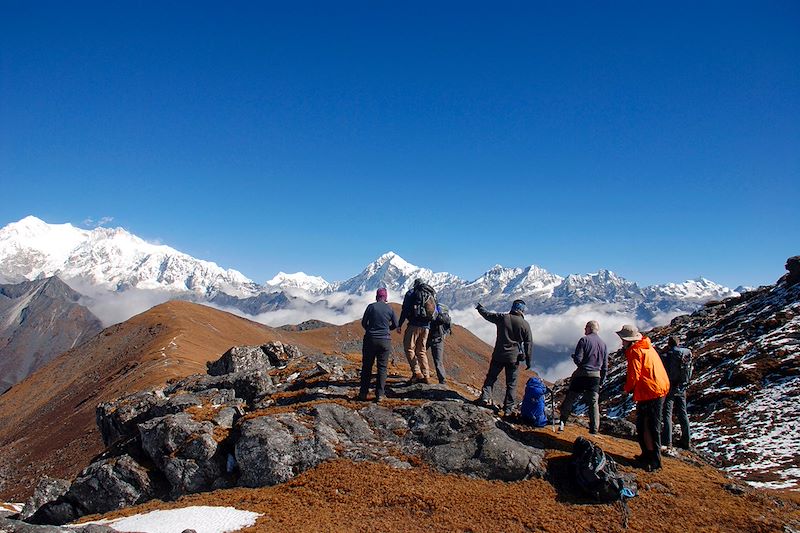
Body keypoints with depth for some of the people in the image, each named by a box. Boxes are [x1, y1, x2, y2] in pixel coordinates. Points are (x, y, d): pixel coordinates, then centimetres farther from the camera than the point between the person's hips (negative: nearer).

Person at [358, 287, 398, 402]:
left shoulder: (371, 306, -4)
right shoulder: (390, 309, 1)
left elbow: (363, 323, 0)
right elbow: (395, 325, 9)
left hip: (370, 339, -1)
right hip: (385, 341, 1)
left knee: (367, 366, 8)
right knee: (382, 368, 8)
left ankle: (363, 393, 10)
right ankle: (379, 394, 6)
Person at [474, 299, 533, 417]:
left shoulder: (502, 318, -4)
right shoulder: (525, 324, -6)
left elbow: (487, 314, 11)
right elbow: (529, 344, -2)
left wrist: (479, 307, 32)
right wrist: (529, 361, 6)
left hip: (498, 355, 1)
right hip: (513, 358, -1)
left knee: (490, 377, 17)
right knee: (511, 384, 9)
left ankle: (485, 396, 1)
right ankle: (508, 409, 12)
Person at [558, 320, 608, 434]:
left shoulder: (584, 340, -7)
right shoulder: (603, 344, 9)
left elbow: (578, 359, -14)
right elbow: (605, 366, 11)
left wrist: (573, 356, 8)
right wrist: (601, 381, 18)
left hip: (582, 374, -3)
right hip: (596, 376, 4)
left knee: (570, 399, 9)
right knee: (594, 403, 7)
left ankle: (562, 423, 12)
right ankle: (594, 430, 5)